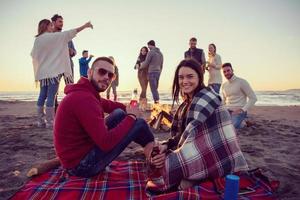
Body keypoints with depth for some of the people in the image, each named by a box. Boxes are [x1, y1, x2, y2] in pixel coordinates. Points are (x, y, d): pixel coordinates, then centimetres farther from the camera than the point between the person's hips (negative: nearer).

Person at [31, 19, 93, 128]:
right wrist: (84, 26, -3)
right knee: (51, 96, -7)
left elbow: (33, 54, 18)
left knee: (42, 96, 9)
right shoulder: (53, 36, -4)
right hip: (53, 70, -7)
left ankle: (40, 121, 12)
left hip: (42, 72, 7)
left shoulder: (37, 40, 13)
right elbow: (69, 33, -6)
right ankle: (50, 122, -6)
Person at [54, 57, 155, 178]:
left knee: (119, 113, 10)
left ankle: (149, 146, 22)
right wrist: (131, 117, -18)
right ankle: (153, 149, 21)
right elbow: (106, 143, -30)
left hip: (76, 155, 10)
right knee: (139, 123, -9)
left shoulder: (84, 92, 4)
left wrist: (129, 108, -1)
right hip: (81, 165, -10)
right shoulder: (84, 99, -27)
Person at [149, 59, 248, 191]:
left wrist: (169, 156, -18)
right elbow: (180, 134, 5)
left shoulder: (206, 96, -15)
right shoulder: (186, 105, 12)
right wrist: (166, 146, -14)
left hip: (217, 159, -9)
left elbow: (192, 133, -22)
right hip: (202, 157, 9)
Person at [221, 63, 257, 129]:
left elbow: (253, 98, -10)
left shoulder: (242, 82, -7)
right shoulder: (224, 85, 12)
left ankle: (241, 122, 4)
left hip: (239, 111, -5)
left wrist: (243, 110, -19)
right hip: (227, 111, 6)